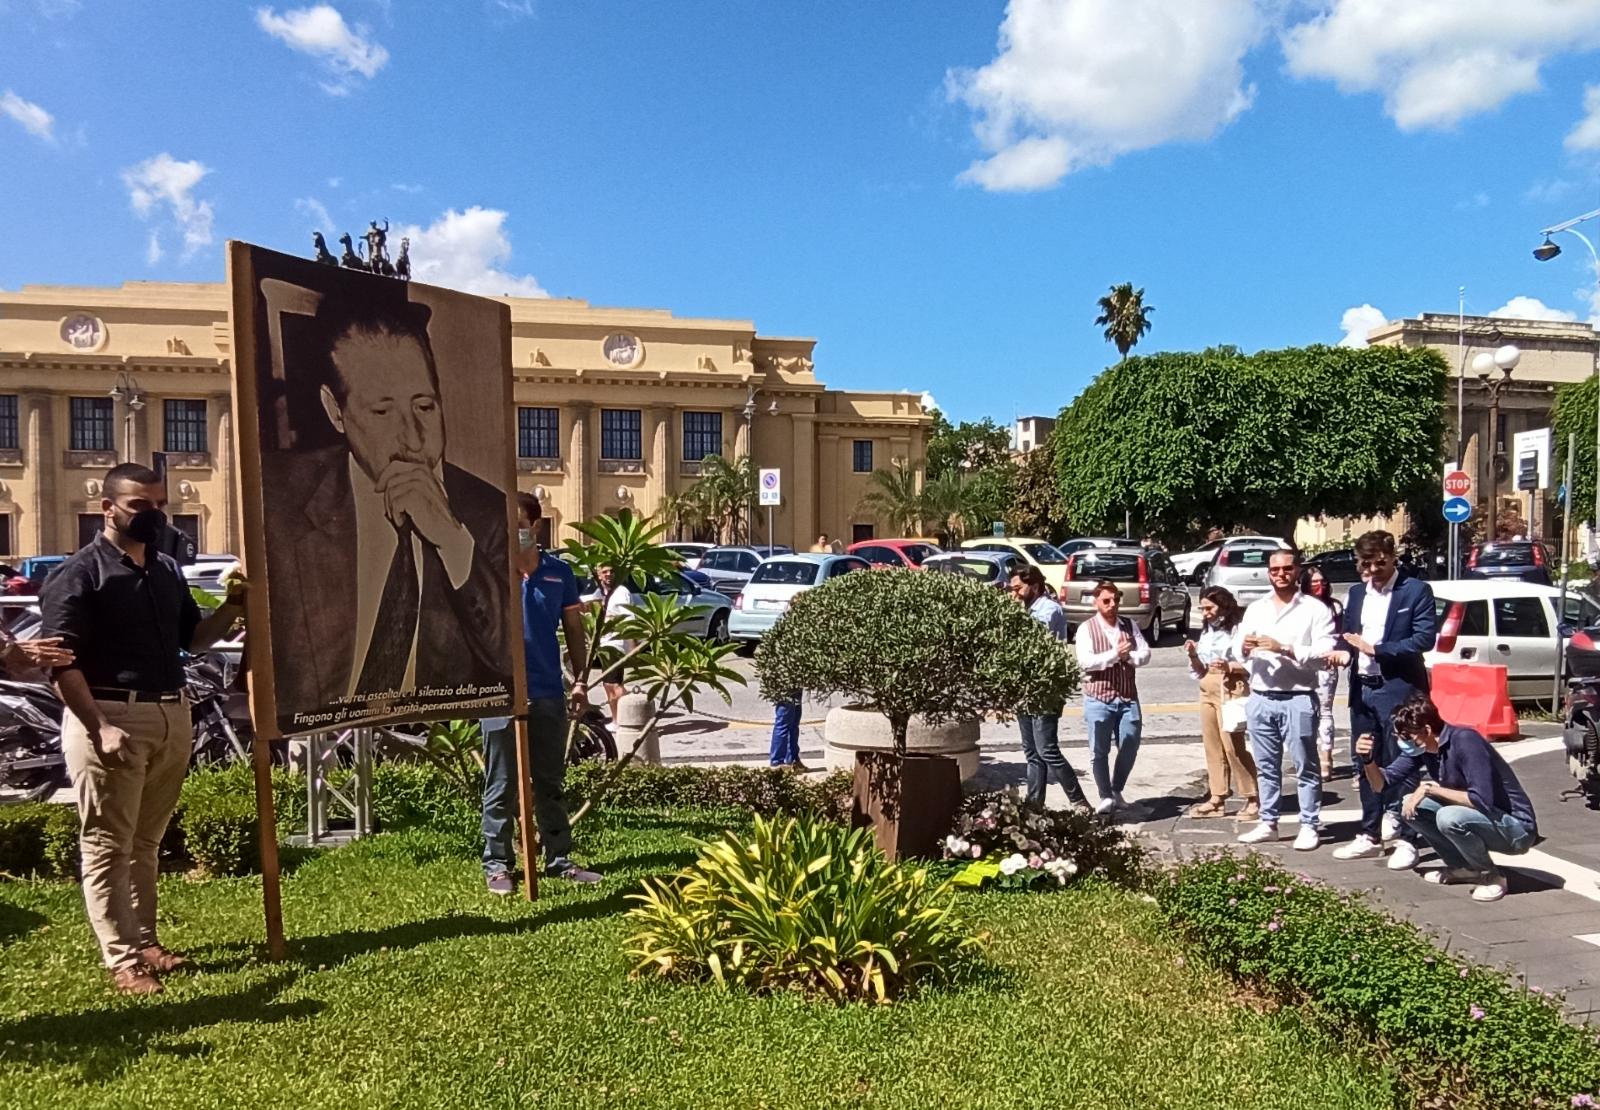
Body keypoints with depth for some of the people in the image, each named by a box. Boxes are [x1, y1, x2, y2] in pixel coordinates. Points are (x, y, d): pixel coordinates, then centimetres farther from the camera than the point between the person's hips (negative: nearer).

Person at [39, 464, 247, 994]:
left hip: (171, 716, 7)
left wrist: (233, 605, 1)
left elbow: (193, 638, 19)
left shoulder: (168, 571, 13)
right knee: (107, 846, 1)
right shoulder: (77, 576, -8)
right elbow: (63, 662, -14)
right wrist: (101, 727, -21)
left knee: (145, 841, 16)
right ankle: (123, 962, 8)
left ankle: (145, 942, 26)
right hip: (109, 718, -7)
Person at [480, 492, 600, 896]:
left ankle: (558, 859, 23)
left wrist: (580, 680, 5)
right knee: (501, 787, 5)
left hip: (549, 694, 3)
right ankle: (497, 865, 16)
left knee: (551, 784, 13)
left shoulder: (559, 572, 4)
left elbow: (574, 629, 10)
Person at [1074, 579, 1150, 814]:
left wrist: (1128, 656, -17)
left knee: (1130, 747, 8)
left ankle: (1117, 790, 28)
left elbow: (1145, 653, 2)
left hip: (1128, 697, 4)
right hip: (1098, 699, -4)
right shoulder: (1086, 628, -5)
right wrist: (1114, 654, -21)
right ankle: (1105, 796, 16)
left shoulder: (1129, 625, 8)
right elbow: (1085, 661, -16)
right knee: (1099, 751, 1)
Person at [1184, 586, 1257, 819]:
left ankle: (1253, 799, 1)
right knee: (1213, 745, 8)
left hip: (1230, 690, -7)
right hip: (1207, 691, 7)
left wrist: (1229, 666, -25)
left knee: (1233, 745, -9)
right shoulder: (1206, 632, 13)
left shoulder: (1238, 629, -8)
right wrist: (1193, 655, -3)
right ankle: (1217, 799, 13)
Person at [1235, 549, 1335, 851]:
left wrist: (1285, 649, -21)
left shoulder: (1315, 610, -1)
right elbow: (1237, 648, 7)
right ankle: (1268, 823, 20)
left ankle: (1309, 826, 11)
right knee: (1266, 767, 12)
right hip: (1260, 699, 5)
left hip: (1298, 699, -4)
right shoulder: (1255, 609, 13)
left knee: (1305, 767, 3)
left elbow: (1325, 654, -13)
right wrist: (1244, 647, -16)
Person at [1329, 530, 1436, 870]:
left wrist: (1376, 649, -19)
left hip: (1398, 690, -6)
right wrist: (1345, 652, -4)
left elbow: (1425, 638, -14)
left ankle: (1405, 839, 7)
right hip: (1362, 689, 6)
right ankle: (1370, 836, 23)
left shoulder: (1416, 590, -5)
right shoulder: (1357, 592, 13)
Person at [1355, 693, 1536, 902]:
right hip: (1475, 818, 8)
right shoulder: (1420, 747, -3)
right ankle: (1463, 867, 9)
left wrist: (1431, 788, -25)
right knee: (1411, 806, -3)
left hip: (1516, 827, -8)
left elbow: (1482, 801, -31)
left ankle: (1491, 876, -6)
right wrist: (1368, 759, -20)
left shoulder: (1465, 741, -26)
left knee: (1449, 817, -32)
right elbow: (1382, 784, -2)